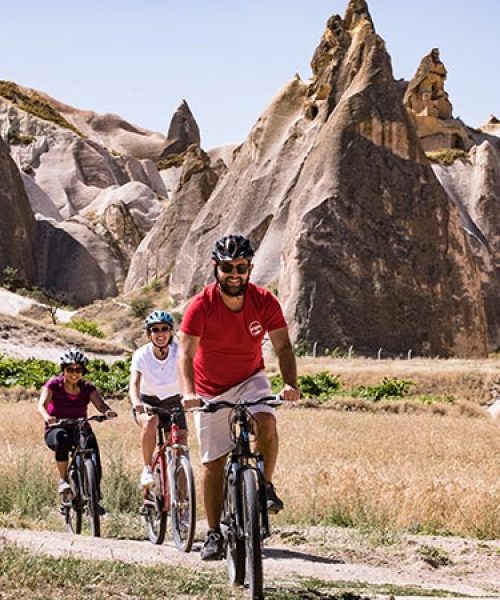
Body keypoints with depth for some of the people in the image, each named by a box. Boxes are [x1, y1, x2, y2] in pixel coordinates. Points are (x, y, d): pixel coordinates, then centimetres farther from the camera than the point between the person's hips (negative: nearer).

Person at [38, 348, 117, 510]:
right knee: (63, 439, -37)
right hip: (56, 429, -3)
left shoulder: (87, 387, -3)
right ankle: (63, 480, -21)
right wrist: (47, 417, -49)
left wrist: (107, 411, -43)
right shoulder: (54, 385, -10)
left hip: (81, 429, 3)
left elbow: (100, 404, -19)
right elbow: (42, 405, -26)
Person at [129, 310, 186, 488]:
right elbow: (134, 384, -31)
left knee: (181, 437, -15)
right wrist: (136, 403, -53)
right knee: (150, 421, -35)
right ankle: (147, 469, -21)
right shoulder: (142, 355, -19)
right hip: (147, 402, -2)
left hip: (172, 402, 2)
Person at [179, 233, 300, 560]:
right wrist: (189, 393, -46)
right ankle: (214, 534, 14)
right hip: (211, 390, -1)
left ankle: (266, 486, -8)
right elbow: (186, 354, -29)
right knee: (213, 462, 1)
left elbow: (283, 346, -16)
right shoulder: (202, 305, -23)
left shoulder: (265, 302, -17)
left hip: (250, 379, 1)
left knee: (266, 422, -31)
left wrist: (290, 383, -33)